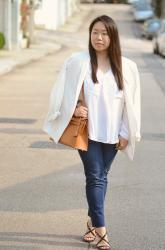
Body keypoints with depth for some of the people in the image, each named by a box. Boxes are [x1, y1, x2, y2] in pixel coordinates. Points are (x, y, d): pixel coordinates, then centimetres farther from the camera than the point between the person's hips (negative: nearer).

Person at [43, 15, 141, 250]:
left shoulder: (126, 67, -1)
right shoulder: (77, 62, -6)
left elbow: (131, 102, 3)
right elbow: (62, 93, 2)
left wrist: (126, 134, 2)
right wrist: (74, 108, -14)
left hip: (112, 133, 2)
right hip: (87, 131, -2)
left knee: (101, 177, 13)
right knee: (95, 177, -7)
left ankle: (92, 222, 28)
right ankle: (101, 230, -6)